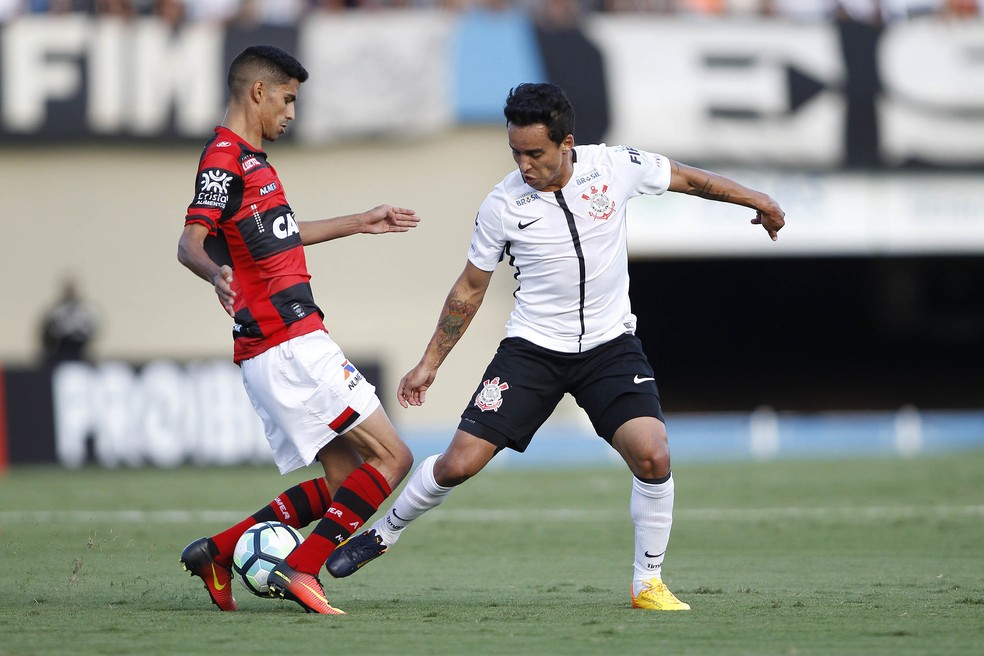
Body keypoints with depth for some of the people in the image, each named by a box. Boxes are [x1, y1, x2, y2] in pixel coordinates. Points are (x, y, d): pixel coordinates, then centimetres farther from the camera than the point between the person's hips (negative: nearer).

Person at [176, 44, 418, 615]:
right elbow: (191, 242, -22)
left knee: (341, 481, 12)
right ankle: (300, 570, -12)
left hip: (282, 348, 10)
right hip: (290, 346, -10)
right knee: (392, 458, -10)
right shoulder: (225, 157, -10)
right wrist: (214, 271, -45)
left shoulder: (251, 159, 20)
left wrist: (359, 223, 42)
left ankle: (216, 552, 10)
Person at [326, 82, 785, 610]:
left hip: (610, 344, 0)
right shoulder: (503, 206, -10)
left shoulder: (615, 167, -11)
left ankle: (648, 583, -1)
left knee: (652, 457, -20)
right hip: (533, 347, 0)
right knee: (458, 464, -7)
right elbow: (469, 289, 3)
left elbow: (687, 178, 8)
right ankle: (383, 534, 20)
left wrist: (756, 200, 16)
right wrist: (428, 364, 6)